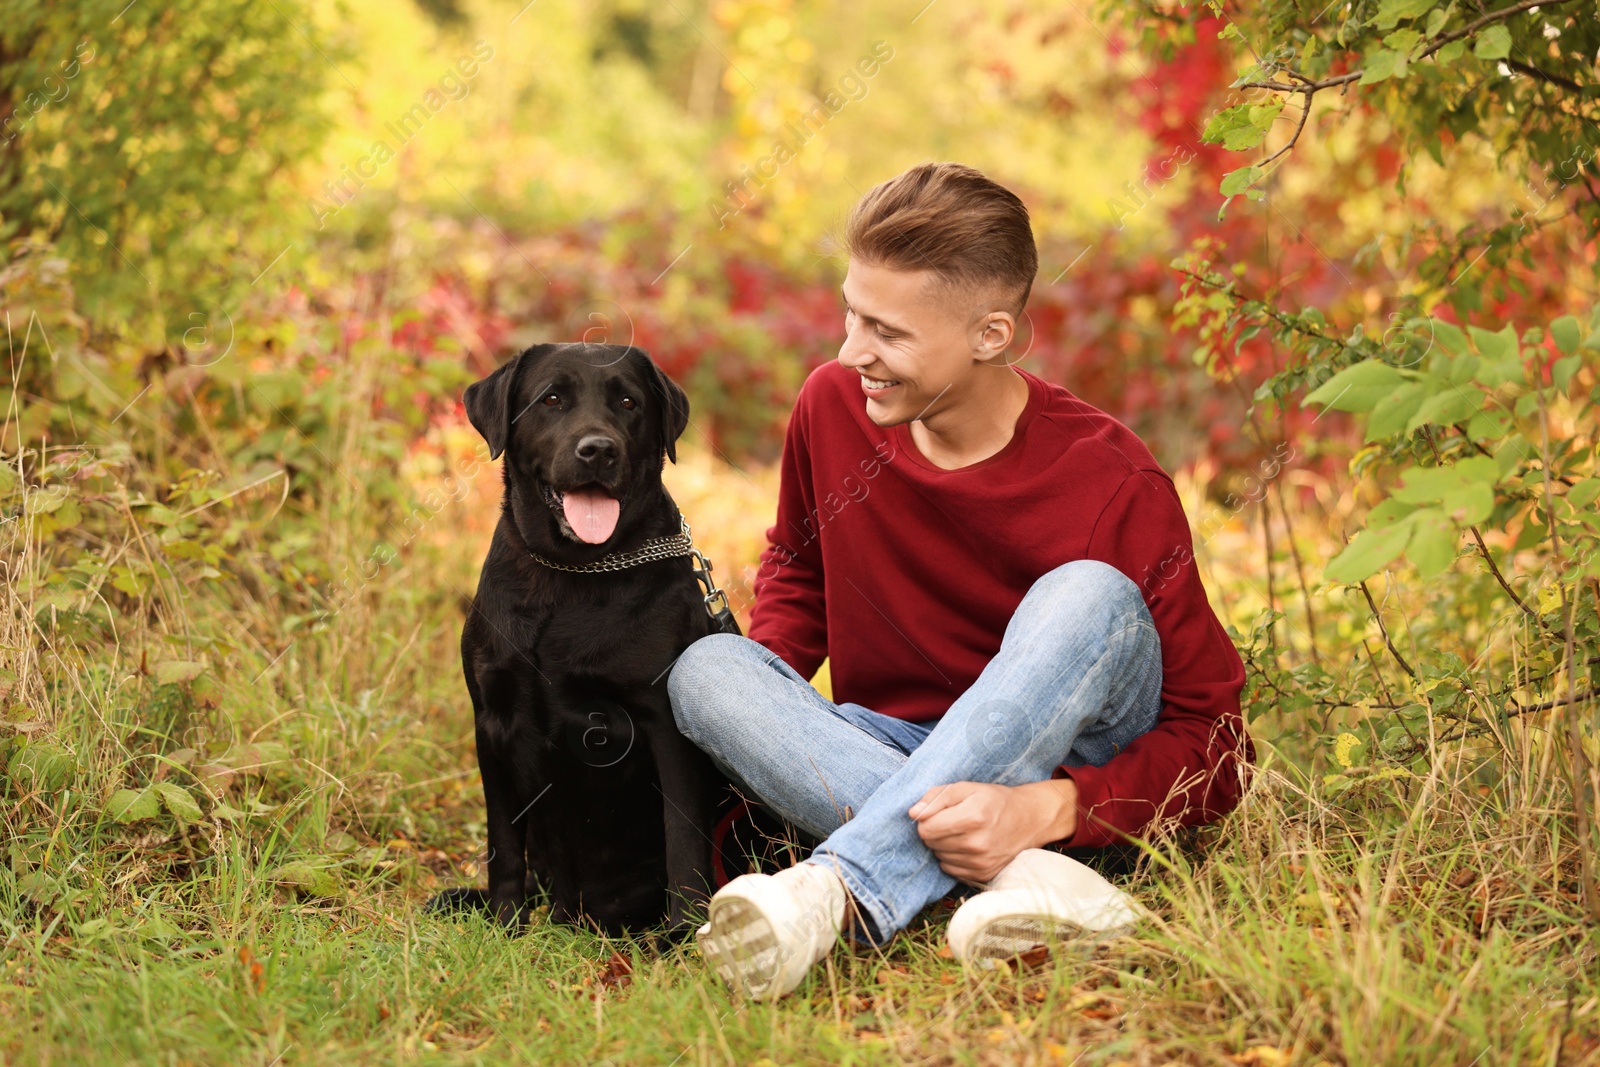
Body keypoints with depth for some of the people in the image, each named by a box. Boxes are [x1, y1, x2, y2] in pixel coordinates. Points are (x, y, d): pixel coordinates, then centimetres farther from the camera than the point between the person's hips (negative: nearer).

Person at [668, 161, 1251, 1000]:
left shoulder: (1114, 488, -18)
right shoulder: (833, 405, -5)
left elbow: (1214, 742, -18)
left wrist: (1044, 809, -36)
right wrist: (755, 713, -4)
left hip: (1062, 768, -3)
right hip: (881, 758, 4)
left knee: (1091, 596, -31)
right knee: (702, 667, -22)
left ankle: (834, 893, -38)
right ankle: (1024, 879, -37)